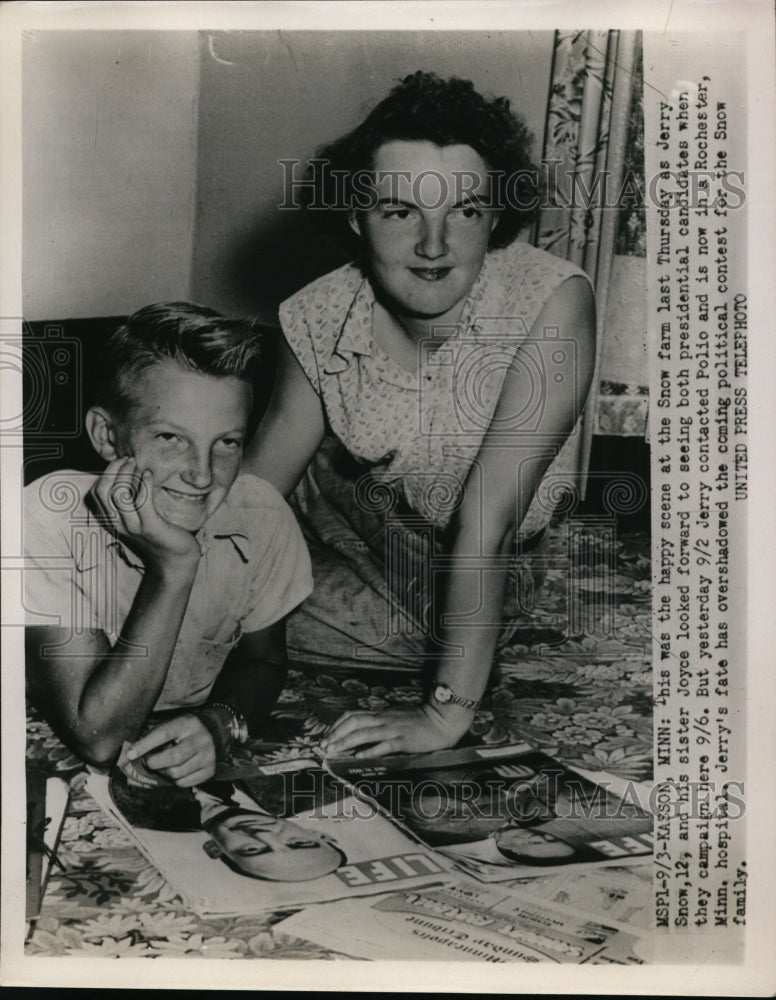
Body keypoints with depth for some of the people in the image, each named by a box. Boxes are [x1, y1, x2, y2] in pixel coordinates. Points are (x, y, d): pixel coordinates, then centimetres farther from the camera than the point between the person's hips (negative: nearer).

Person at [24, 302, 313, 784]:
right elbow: (97, 737, -23)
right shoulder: (50, 516, -22)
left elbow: (262, 661, 4)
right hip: (62, 765, -2)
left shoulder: (260, 514, -13)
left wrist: (220, 723, -16)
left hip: (194, 764, 3)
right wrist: (173, 570, -31)